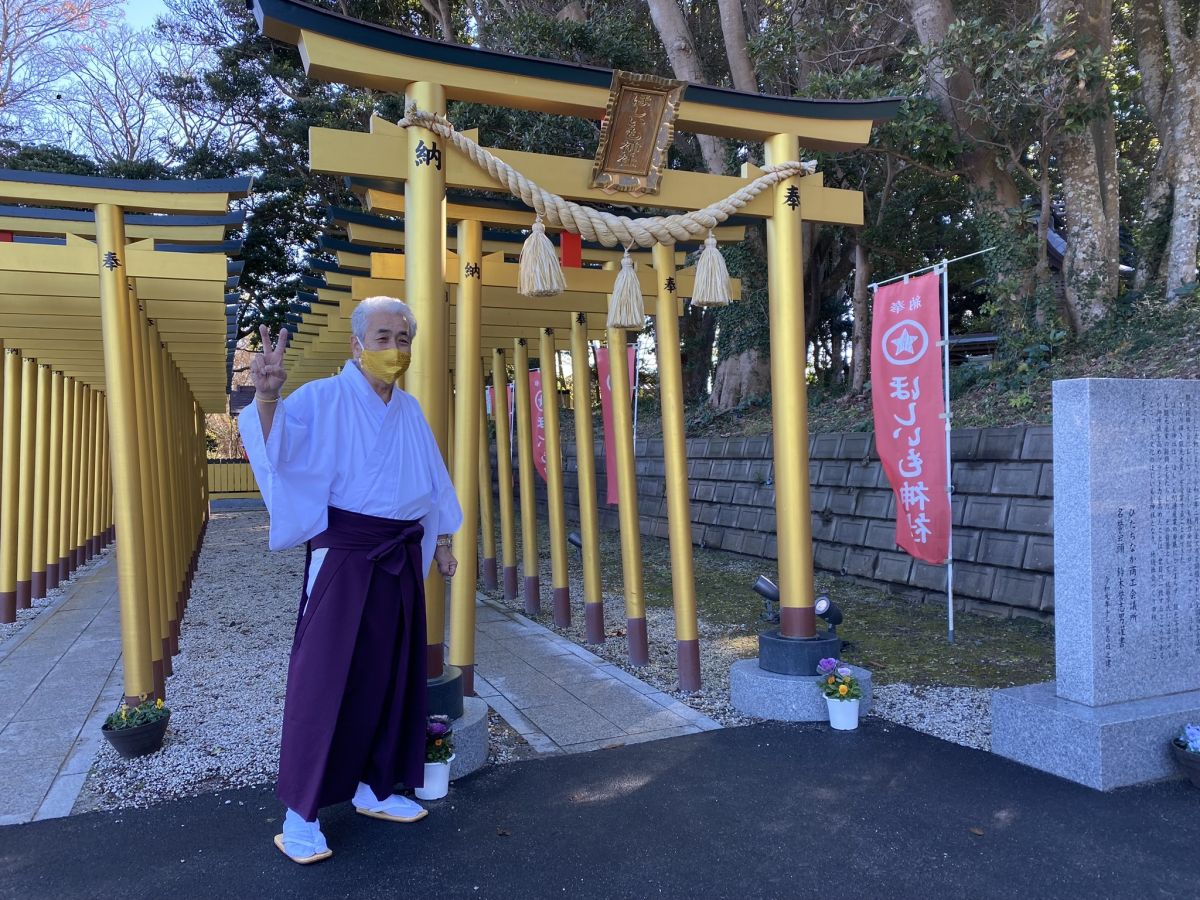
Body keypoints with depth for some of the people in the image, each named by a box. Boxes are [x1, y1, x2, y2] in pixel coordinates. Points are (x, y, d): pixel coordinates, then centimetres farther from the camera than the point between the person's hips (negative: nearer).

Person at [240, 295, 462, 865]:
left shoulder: (410, 411, 11)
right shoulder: (323, 399, -7)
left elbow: (432, 480, 19)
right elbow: (272, 440, -24)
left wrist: (442, 540, 19)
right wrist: (266, 396, -43)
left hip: (402, 557, 6)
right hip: (344, 555, -6)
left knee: (393, 674, 12)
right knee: (324, 677, -4)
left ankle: (375, 787, 28)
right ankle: (300, 814, 9)